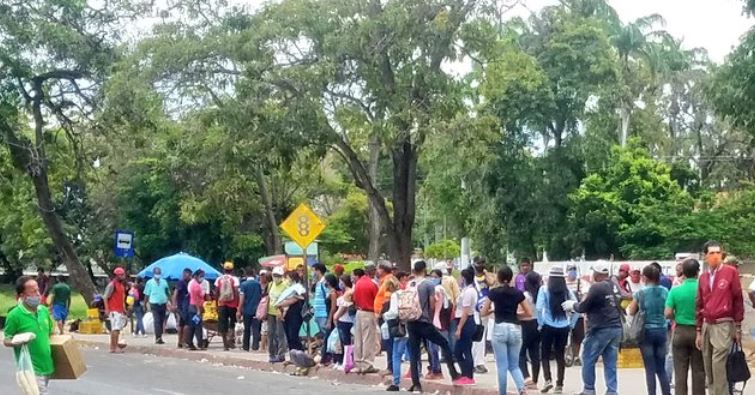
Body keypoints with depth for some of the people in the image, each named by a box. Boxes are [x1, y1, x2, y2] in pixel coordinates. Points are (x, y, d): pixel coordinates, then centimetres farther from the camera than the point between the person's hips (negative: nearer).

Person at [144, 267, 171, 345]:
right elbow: (147, 295, 6)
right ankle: (158, 338, -18)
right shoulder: (150, 282, 4)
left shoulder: (164, 282, 11)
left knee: (161, 322, 9)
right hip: (154, 304, -4)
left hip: (163, 304, 4)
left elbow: (168, 293, 12)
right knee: (157, 321, -13)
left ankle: (158, 338, 19)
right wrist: (145, 305, 5)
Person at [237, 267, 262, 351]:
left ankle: (246, 346, 16)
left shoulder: (244, 284, -8)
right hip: (256, 309, 1)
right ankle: (255, 346, -7)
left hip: (247, 310, -1)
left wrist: (239, 311, -7)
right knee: (255, 328, 2)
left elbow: (242, 299, -11)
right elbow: (261, 296, 8)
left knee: (247, 329, 10)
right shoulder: (258, 284, 0)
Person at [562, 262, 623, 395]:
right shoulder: (615, 287, 10)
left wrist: (572, 305, 13)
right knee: (611, 363, 8)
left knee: (588, 360, 5)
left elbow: (583, 307, -10)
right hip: (616, 329, 7)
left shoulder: (597, 287, -13)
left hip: (600, 330, -7)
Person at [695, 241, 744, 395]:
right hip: (707, 326, 5)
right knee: (708, 366, 7)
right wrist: (699, 331, 14)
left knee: (718, 364, -14)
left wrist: (738, 327, -3)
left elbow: (738, 300, -2)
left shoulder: (731, 272, -3)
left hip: (724, 325, -5)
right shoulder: (703, 277, 12)